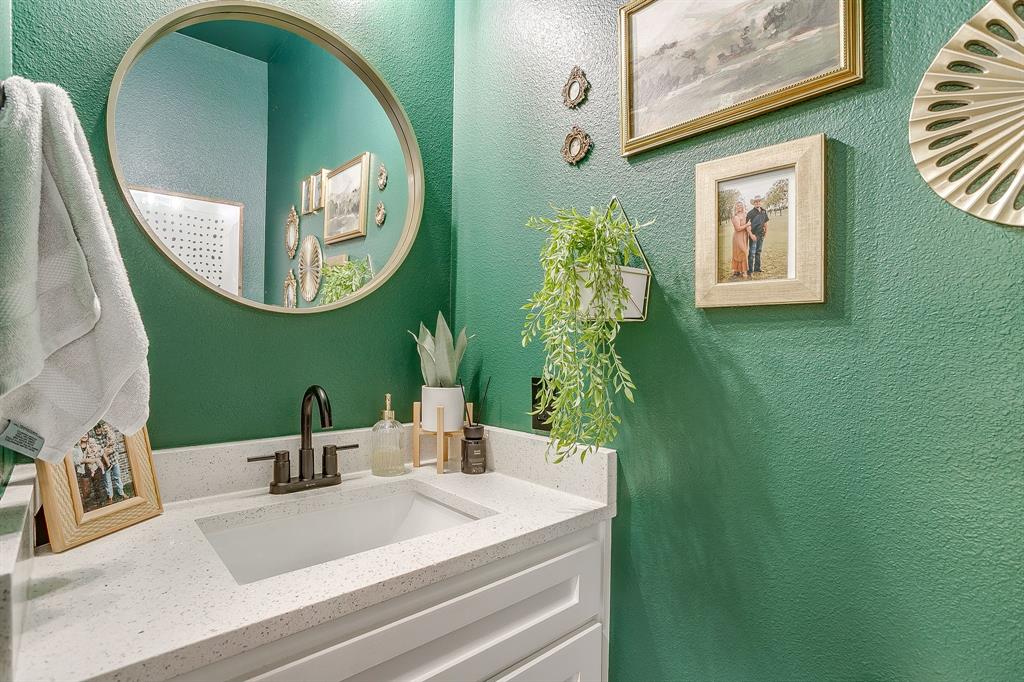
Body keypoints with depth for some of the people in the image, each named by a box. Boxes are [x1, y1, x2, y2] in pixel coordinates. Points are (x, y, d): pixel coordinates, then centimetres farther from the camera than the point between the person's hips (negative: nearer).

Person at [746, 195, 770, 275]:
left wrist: (766, 232, 15)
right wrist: (751, 234, -22)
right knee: (752, 253, -8)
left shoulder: (764, 212, 8)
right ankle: (750, 270, -7)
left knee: (759, 251, 15)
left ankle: (757, 268, 25)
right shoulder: (750, 213, -11)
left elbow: (766, 222, 20)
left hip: (761, 235, 7)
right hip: (754, 235, -6)